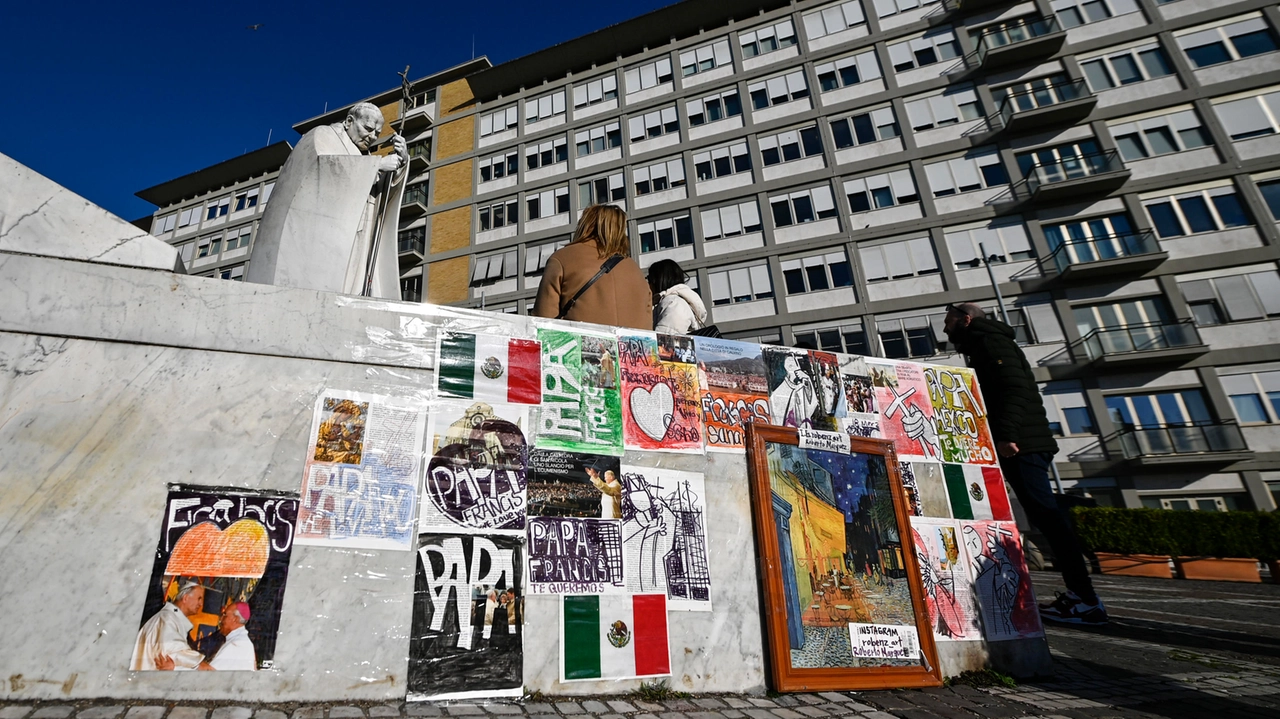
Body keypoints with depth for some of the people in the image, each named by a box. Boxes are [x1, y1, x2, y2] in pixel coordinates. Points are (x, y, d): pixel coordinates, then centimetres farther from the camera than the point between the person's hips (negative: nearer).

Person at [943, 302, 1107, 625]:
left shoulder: (991, 342, -3)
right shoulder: (982, 349, 26)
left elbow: (1014, 387, -18)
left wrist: (1007, 434, -25)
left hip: (1020, 443, -10)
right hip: (1019, 444, 10)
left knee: (1045, 513, -11)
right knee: (1044, 514, 8)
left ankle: (1085, 599, -8)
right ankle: (1080, 594, 10)